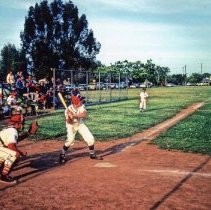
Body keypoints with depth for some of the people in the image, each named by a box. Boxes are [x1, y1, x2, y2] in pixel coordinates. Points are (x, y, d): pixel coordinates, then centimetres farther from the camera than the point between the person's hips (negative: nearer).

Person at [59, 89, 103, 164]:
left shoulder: (81, 106, -20)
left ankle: (92, 154, 21)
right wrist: (70, 117, -46)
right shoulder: (69, 109, -27)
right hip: (71, 125, -4)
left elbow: (85, 114, -38)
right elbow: (69, 122, -25)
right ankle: (62, 155, -4)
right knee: (70, 139, -26)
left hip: (80, 124, 4)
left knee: (90, 138, -1)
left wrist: (75, 115, -50)